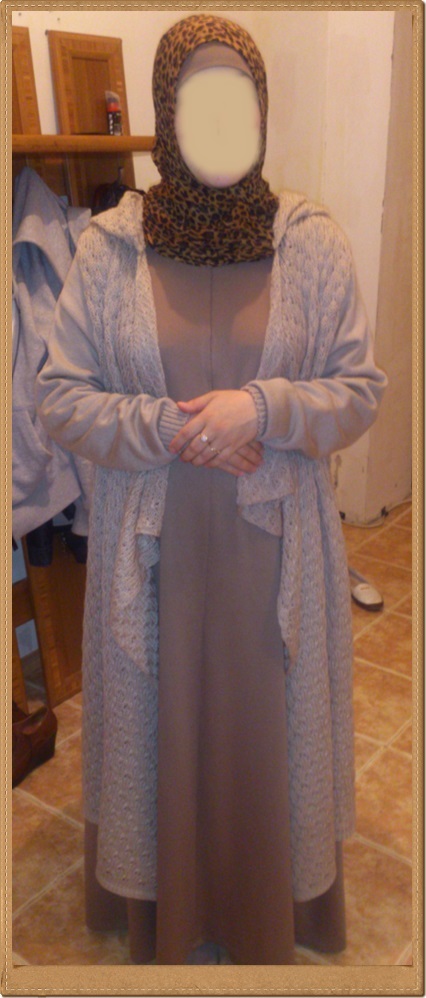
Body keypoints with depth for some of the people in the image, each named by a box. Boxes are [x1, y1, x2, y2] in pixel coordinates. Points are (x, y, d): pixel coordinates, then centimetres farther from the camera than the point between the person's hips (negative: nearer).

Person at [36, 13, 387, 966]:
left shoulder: (314, 242, -4)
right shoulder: (108, 246, -5)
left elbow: (362, 387, -2)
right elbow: (58, 395, -3)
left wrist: (263, 407, -20)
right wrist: (171, 426, -18)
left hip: (277, 545, 0)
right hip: (153, 548, 0)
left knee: (269, 719, 16)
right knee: (158, 718, 16)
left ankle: (274, 903, 44)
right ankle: (162, 903, 43)